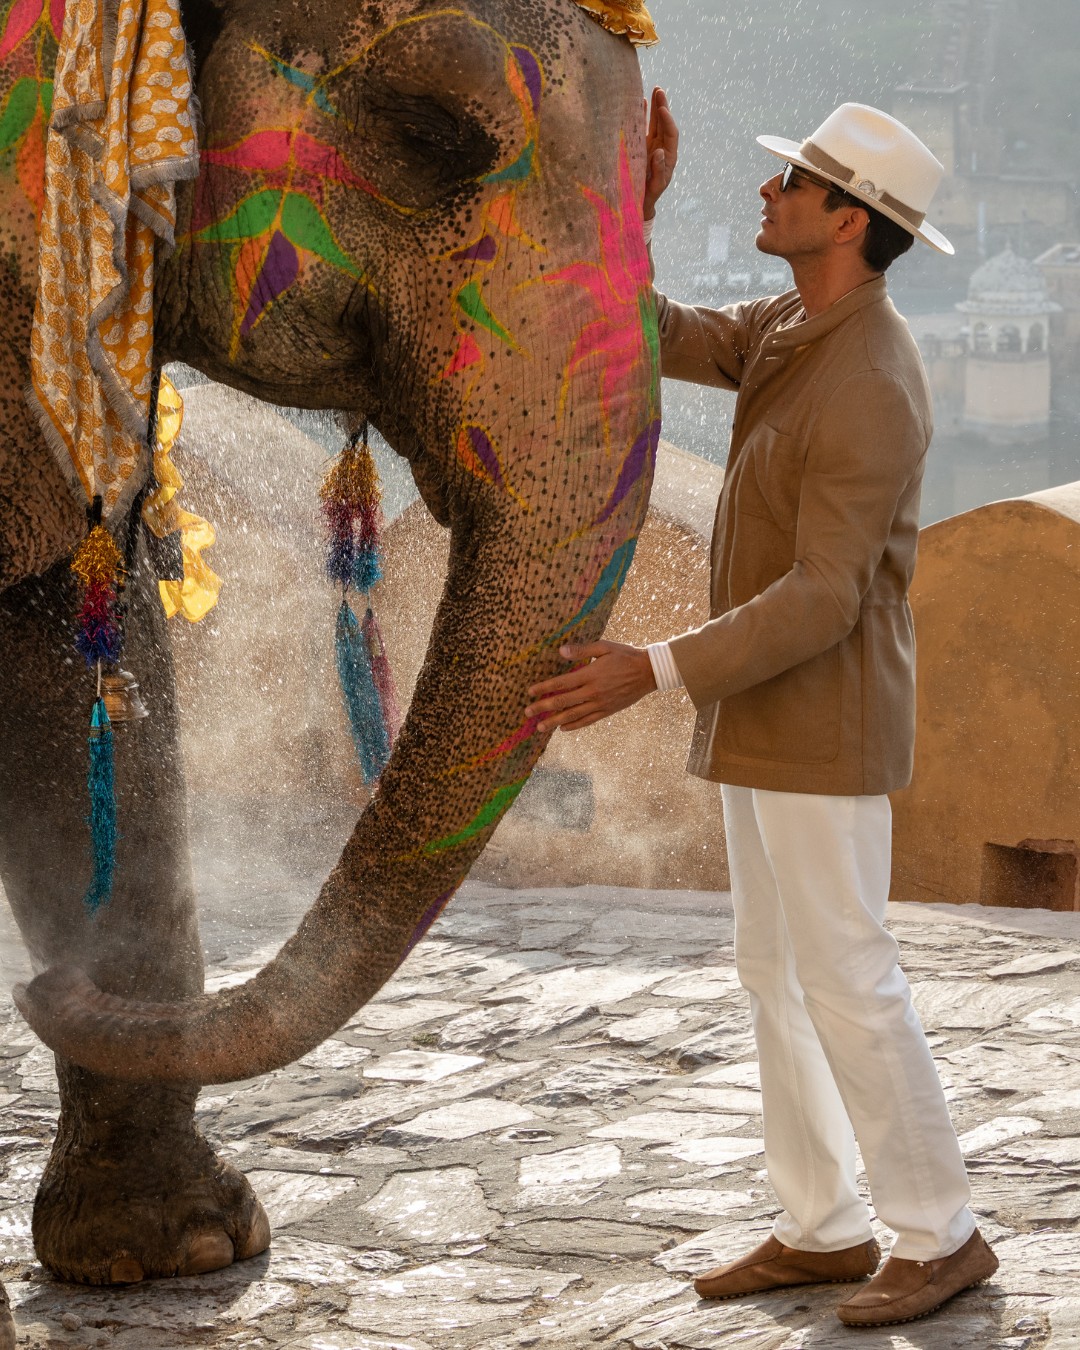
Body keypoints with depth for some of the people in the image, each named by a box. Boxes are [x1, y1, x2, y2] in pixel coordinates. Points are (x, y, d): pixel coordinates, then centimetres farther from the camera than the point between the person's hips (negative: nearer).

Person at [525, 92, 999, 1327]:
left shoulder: (868, 396, -25)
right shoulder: (798, 324, 7)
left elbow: (822, 602, -28)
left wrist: (654, 673, -34)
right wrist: (635, 204, -10)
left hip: (823, 725, -10)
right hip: (767, 716, 10)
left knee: (847, 981, -4)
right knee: (778, 972, 11)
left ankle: (939, 1235, 8)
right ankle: (823, 1230, 18)